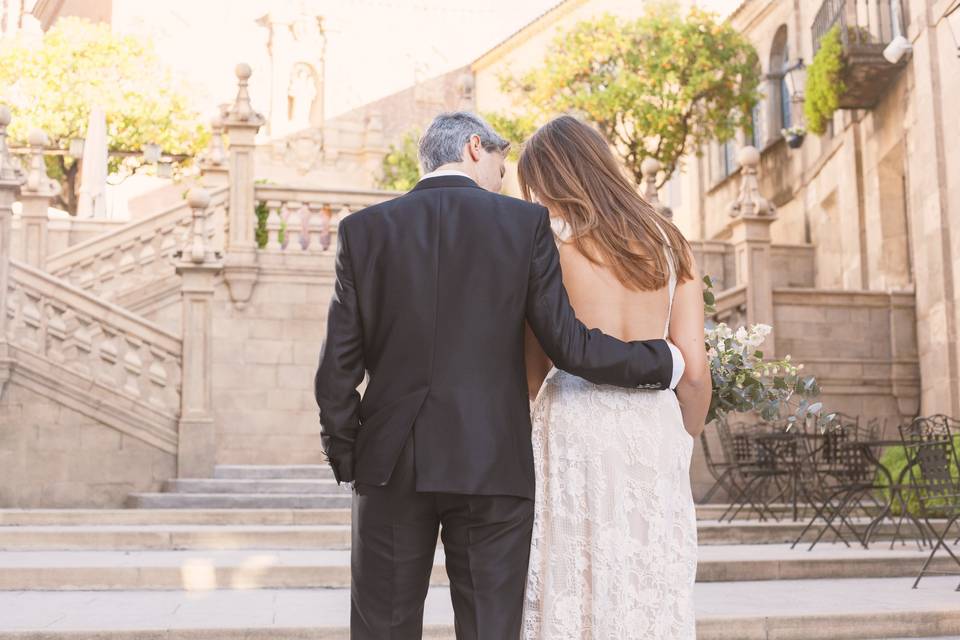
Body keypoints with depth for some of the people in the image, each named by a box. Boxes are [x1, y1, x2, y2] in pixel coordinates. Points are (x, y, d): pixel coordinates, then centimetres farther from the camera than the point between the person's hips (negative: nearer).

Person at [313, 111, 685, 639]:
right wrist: (664, 362, 9)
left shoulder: (363, 229, 4)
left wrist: (344, 456, 12)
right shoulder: (526, 223, -1)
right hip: (492, 463, -1)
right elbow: (569, 345, -5)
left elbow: (338, 363, 1)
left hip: (390, 463, 2)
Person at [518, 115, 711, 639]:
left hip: (577, 431, -4)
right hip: (655, 433, 4)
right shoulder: (667, 241, 10)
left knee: (573, 595, 3)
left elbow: (532, 373, 0)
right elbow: (693, 371, 6)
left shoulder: (549, 237, -1)